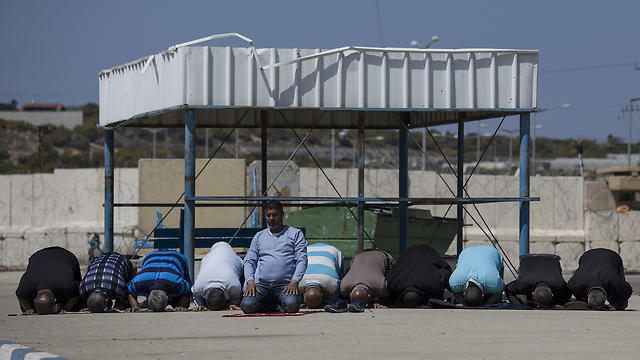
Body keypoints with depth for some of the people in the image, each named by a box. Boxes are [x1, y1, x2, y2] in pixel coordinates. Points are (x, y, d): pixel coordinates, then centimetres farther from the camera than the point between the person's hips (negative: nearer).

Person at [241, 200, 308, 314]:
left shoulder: (295, 233, 12)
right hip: (262, 284, 2)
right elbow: (249, 261, 17)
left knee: (292, 305, -34)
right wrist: (250, 282, -3)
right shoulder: (259, 236, 21)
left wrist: (294, 282, -13)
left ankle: (276, 306, 0)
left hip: (285, 284, -2)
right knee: (247, 306, -27)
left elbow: (302, 260, 3)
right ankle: (275, 306, 2)